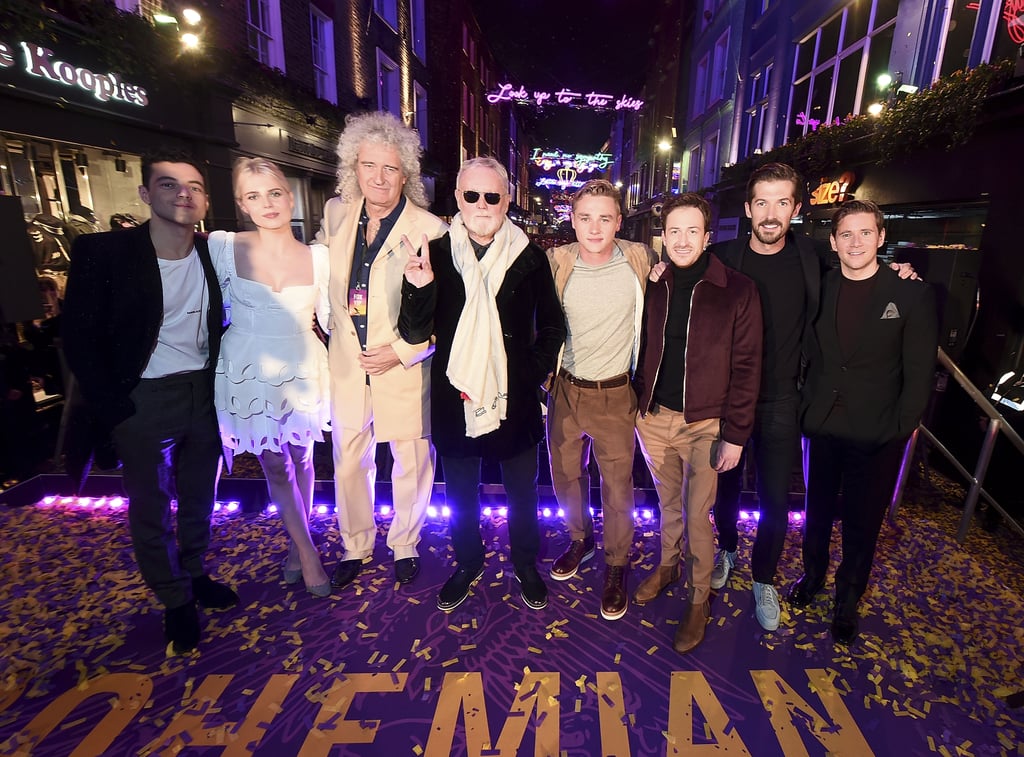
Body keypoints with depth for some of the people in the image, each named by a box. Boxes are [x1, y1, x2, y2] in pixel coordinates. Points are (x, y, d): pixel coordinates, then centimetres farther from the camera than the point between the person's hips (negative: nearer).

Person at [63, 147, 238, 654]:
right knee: (149, 506, 9)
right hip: (142, 400, -3)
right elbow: (80, 340, -7)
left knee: (199, 496, 17)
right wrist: (114, 409, -10)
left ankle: (195, 575, 38)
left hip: (204, 394, 3)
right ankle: (175, 600, 27)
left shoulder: (215, 255, -1)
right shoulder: (102, 252, -10)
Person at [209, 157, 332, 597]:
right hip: (249, 372, 0)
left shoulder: (318, 257, -4)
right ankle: (306, 551, 27)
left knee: (301, 459, 14)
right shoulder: (224, 247, -7)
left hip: (302, 371, 1)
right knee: (274, 466, 9)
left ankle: (297, 543, 36)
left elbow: (330, 319, -1)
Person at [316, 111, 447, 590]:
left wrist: (402, 351, -17)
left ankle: (405, 545, 37)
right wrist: (332, 323, 13)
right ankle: (355, 546, 39)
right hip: (347, 366, 4)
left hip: (405, 368, -4)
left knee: (410, 463, 12)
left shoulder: (429, 230, -12)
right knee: (348, 462, 15)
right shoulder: (336, 214, 3)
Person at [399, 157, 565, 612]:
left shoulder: (528, 256, -6)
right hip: (455, 398, 1)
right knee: (460, 493, 19)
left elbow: (552, 326, 6)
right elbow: (415, 333, -6)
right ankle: (468, 563, 45)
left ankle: (526, 564, 43)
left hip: (515, 398, 0)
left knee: (522, 491, 18)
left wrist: (537, 372, -3)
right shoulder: (436, 254, -5)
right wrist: (419, 288, -23)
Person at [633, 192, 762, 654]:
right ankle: (668, 565, 44)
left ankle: (699, 599, 28)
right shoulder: (653, 286, 3)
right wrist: (640, 405, 3)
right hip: (653, 417, 4)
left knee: (697, 516, 6)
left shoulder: (737, 291, -8)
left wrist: (735, 434, -10)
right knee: (668, 502, 20)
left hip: (704, 424, -3)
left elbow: (746, 367, -8)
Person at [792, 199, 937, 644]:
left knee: (862, 523, 11)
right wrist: (805, 406, 1)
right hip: (822, 425, 2)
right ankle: (812, 574, 41)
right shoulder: (819, 289, 1)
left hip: (878, 435, -2)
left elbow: (919, 372, -4)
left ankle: (847, 600, 32)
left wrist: (903, 427, -8)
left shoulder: (912, 295, -5)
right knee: (817, 510, 18)